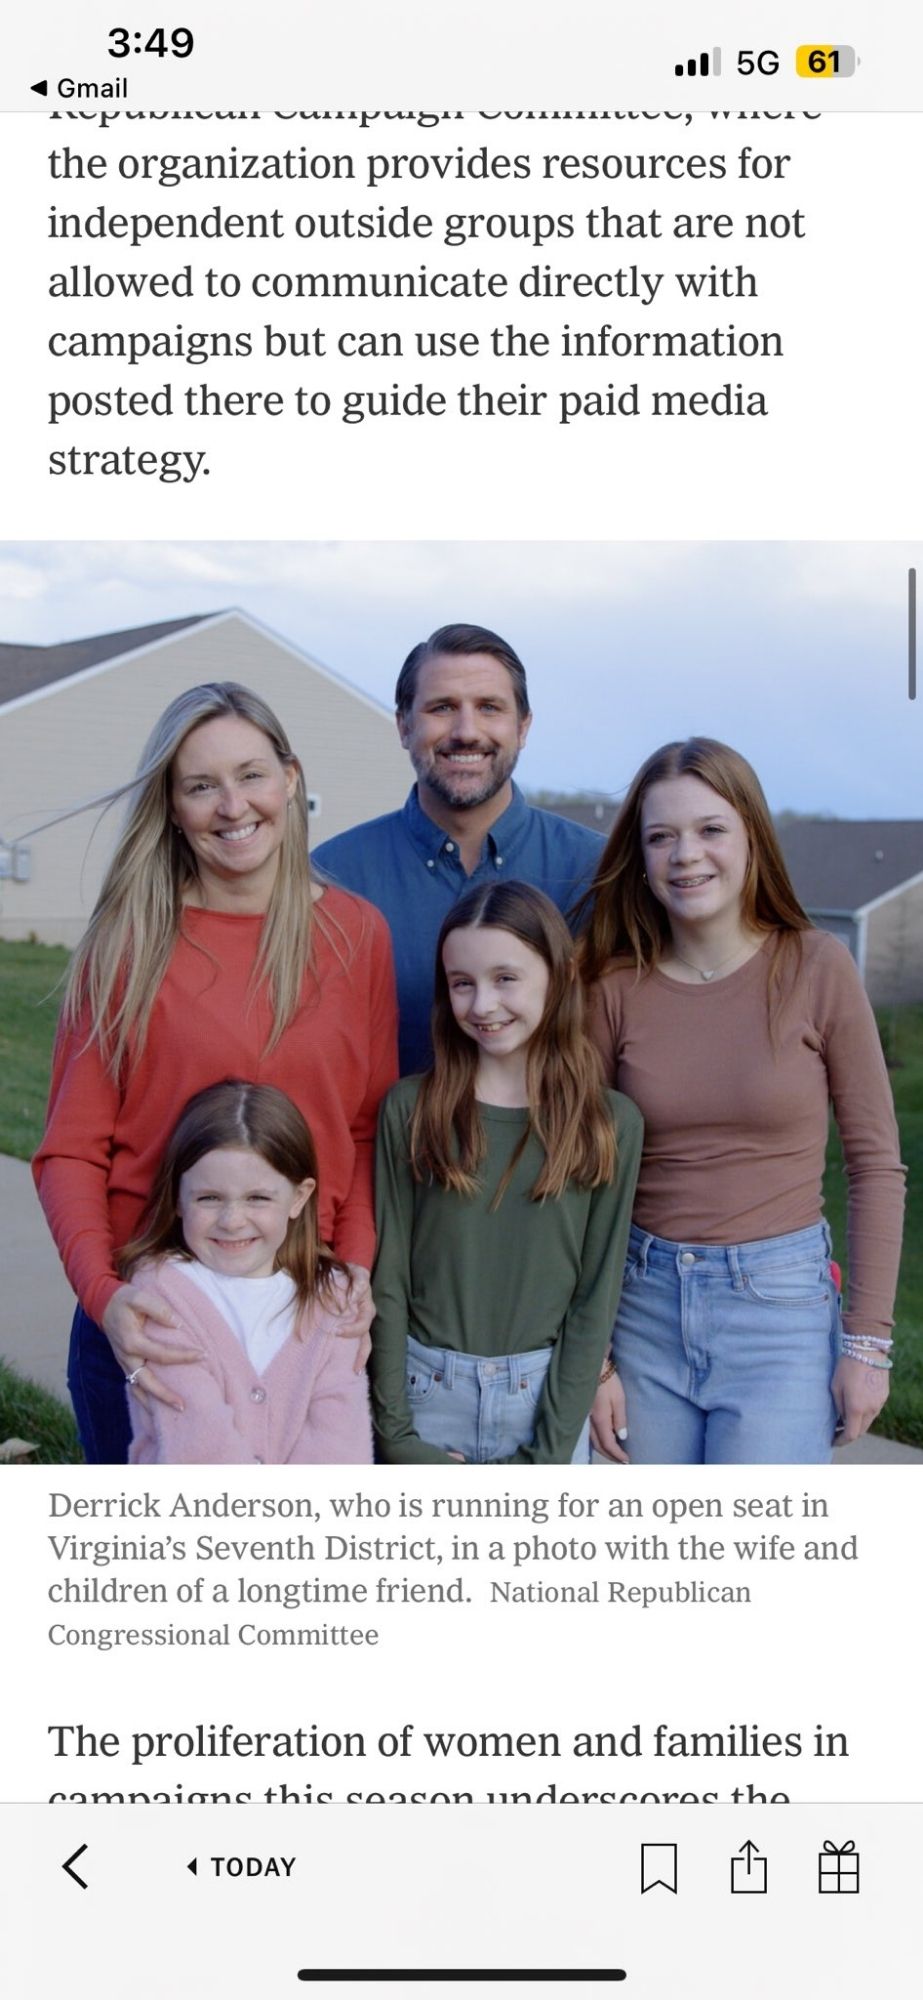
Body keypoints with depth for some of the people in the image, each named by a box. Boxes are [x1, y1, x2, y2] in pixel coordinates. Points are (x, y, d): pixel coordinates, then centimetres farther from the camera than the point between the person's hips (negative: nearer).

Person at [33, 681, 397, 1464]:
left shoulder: (358, 932, 1)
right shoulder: (128, 944, -4)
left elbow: (371, 1127, 5)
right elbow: (71, 1149, -4)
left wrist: (357, 1262, -10)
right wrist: (103, 1294, -19)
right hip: (150, 1321, -1)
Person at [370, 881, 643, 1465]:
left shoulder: (612, 1125, -3)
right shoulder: (410, 1109, -3)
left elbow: (595, 1297, -2)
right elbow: (389, 1280, -2)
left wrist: (548, 1453, -6)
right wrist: (397, 1434, -5)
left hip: (546, 1393, 0)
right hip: (427, 1391, 0)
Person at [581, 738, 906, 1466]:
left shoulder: (817, 967, -7)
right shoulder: (615, 986, -2)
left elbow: (876, 1164, -2)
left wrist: (868, 1342, -5)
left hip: (780, 1304, -2)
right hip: (644, 1304, 3)